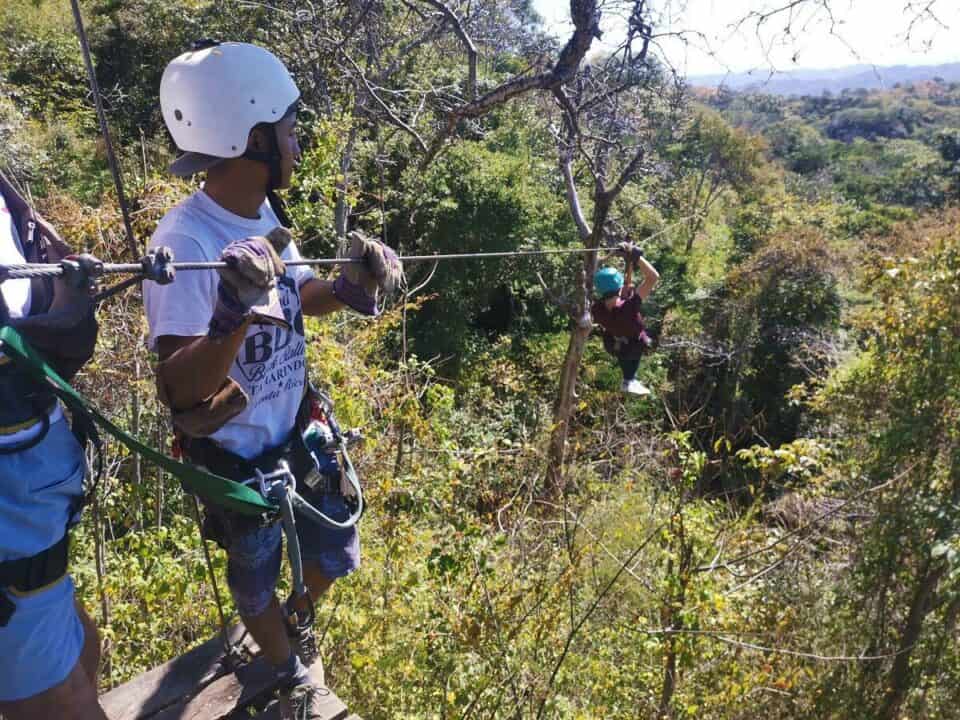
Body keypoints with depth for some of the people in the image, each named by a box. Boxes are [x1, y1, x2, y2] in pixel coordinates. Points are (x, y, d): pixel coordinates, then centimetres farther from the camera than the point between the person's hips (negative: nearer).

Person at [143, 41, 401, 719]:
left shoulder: (263, 214, -4)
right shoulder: (185, 242, -28)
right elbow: (179, 390, -29)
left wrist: (347, 288, -10)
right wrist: (237, 314, -46)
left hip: (298, 433, 7)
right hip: (238, 459, -7)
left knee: (335, 554, 24)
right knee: (257, 581, 19)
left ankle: (295, 622, 56)